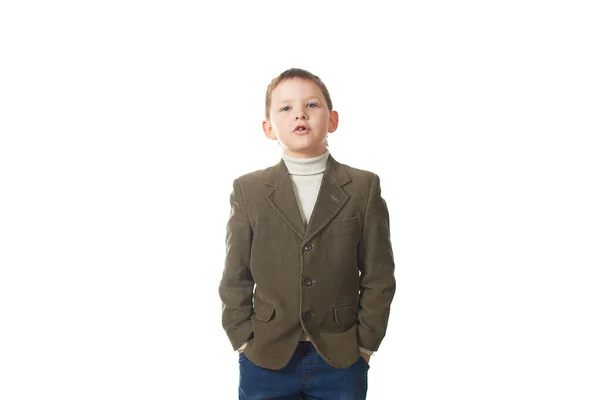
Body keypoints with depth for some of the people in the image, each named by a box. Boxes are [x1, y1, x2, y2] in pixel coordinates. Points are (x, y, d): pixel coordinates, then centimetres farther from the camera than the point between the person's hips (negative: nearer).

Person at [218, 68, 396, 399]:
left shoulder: (364, 188, 0)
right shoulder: (248, 190, 1)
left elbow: (378, 276, 1)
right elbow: (235, 278, 3)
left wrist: (365, 342, -3)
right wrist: (245, 342, -2)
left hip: (341, 361, 0)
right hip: (266, 361, 0)